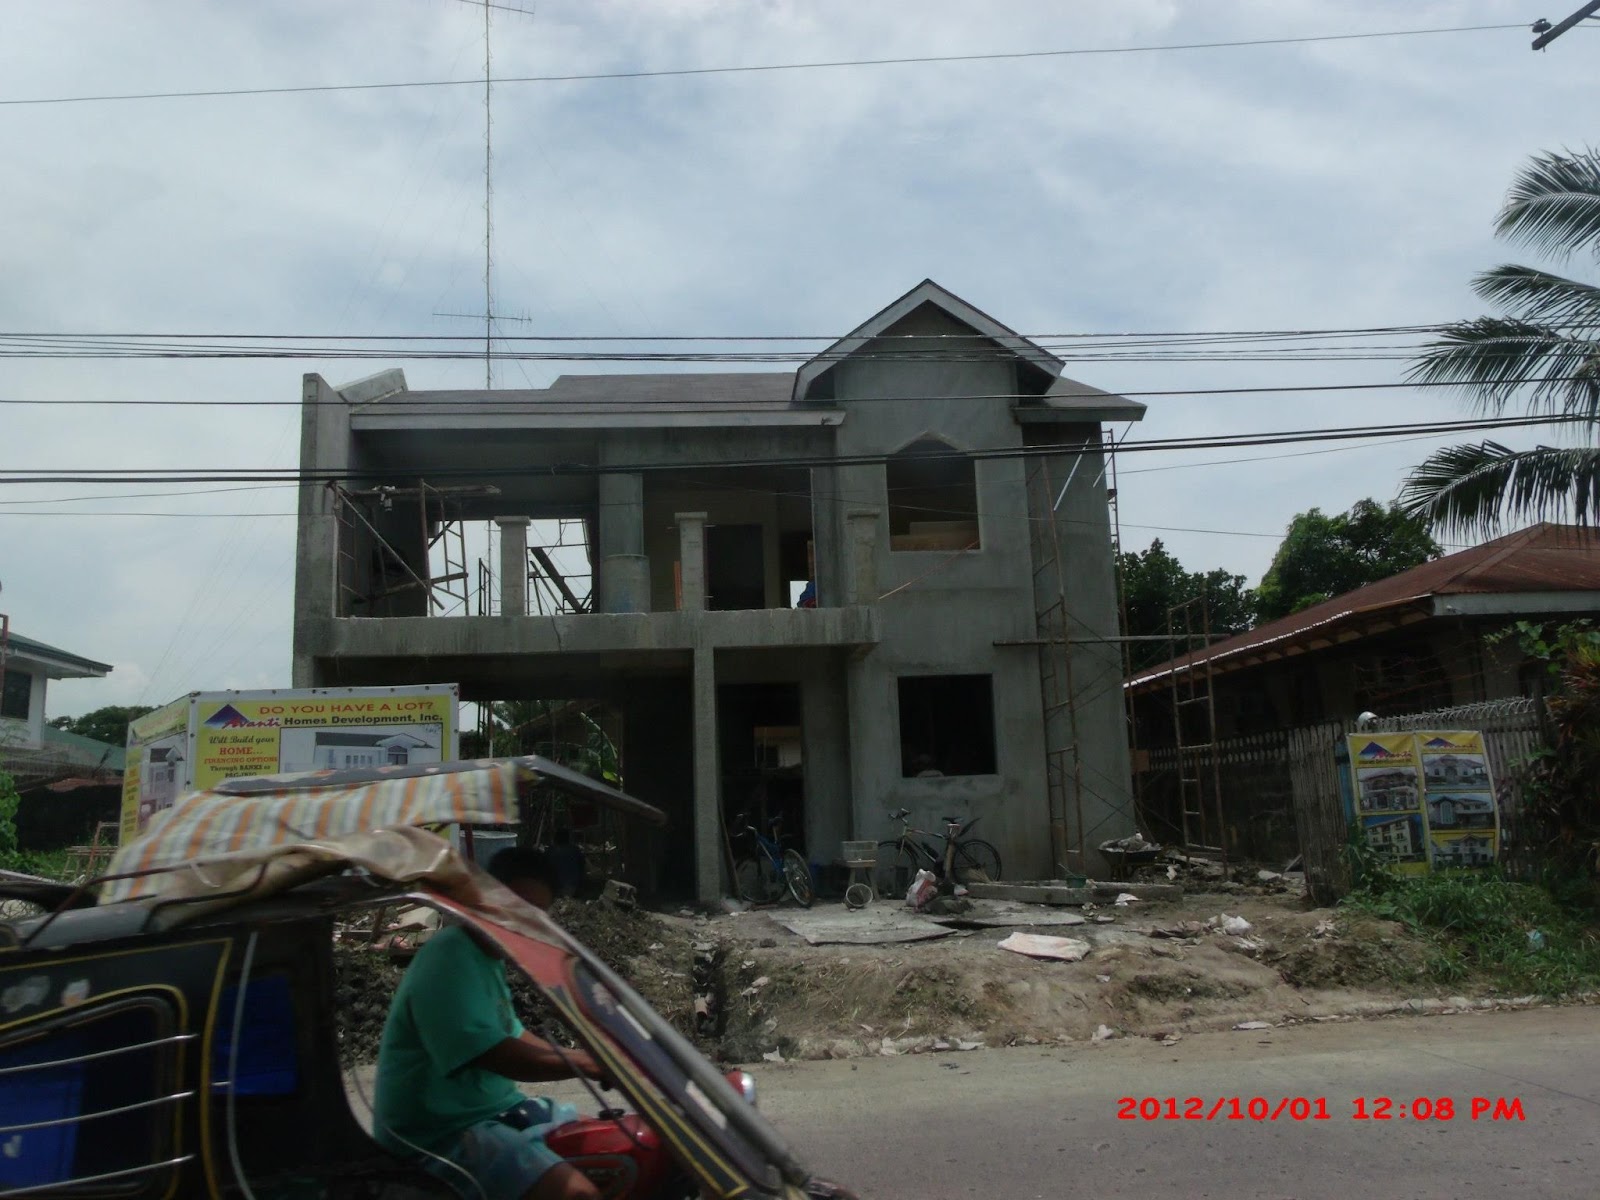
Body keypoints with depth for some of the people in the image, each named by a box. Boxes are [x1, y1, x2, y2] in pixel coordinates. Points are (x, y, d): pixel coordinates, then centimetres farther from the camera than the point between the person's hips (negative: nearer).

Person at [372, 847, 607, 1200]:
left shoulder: (487, 957, 12)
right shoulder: (450, 960, -20)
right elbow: (501, 1057, -26)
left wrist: (587, 1060, 11)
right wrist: (590, 1063, -19)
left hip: (497, 1110, 11)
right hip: (440, 1132, -10)